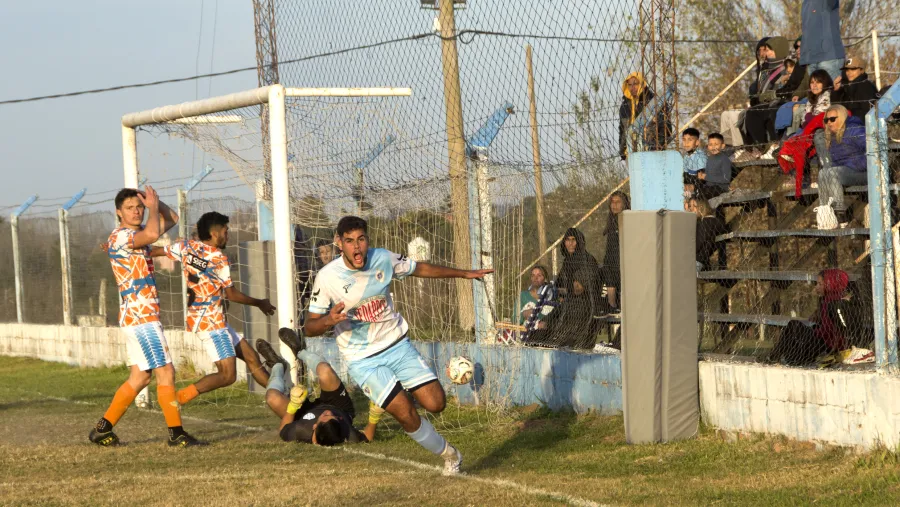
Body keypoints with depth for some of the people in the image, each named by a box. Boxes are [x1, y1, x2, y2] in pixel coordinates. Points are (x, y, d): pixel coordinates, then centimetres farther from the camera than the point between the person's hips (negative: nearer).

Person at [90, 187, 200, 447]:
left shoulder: (138, 233, 16)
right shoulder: (119, 236, -13)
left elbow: (172, 219, 24)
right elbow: (152, 233, -33)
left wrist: (154, 203, 6)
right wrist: (154, 207, -15)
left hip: (140, 316, 10)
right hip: (140, 316, -10)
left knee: (140, 377, 12)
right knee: (165, 372, -9)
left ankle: (103, 429, 16)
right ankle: (176, 433, -7)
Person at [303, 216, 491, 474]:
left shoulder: (383, 259, -8)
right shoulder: (327, 278, -17)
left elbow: (420, 268, 12)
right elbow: (310, 327, -10)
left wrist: (464, 273, 17)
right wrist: (330, 319, -33)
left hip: (397, 344, 3)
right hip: (363, 360, -3)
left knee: (435, 403, -8)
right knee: (406, 415, -14)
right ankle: (448, 454, 10)